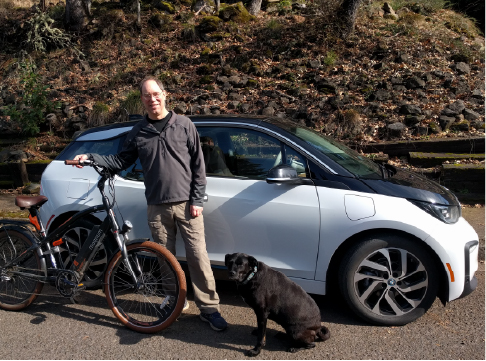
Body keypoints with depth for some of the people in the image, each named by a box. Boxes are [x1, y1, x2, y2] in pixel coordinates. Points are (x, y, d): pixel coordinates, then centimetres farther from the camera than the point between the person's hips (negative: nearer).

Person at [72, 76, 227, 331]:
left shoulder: (184, 125, 0)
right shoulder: (138, 132, 8)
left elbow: (198, 165, -1)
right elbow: (120, 161, 14)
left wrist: (197, 200, -6)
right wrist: (90, 158, 1)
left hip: (186, 204, -2)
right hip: (157, 207, 3)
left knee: (198, 256, -3)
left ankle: (209, 308, 9)